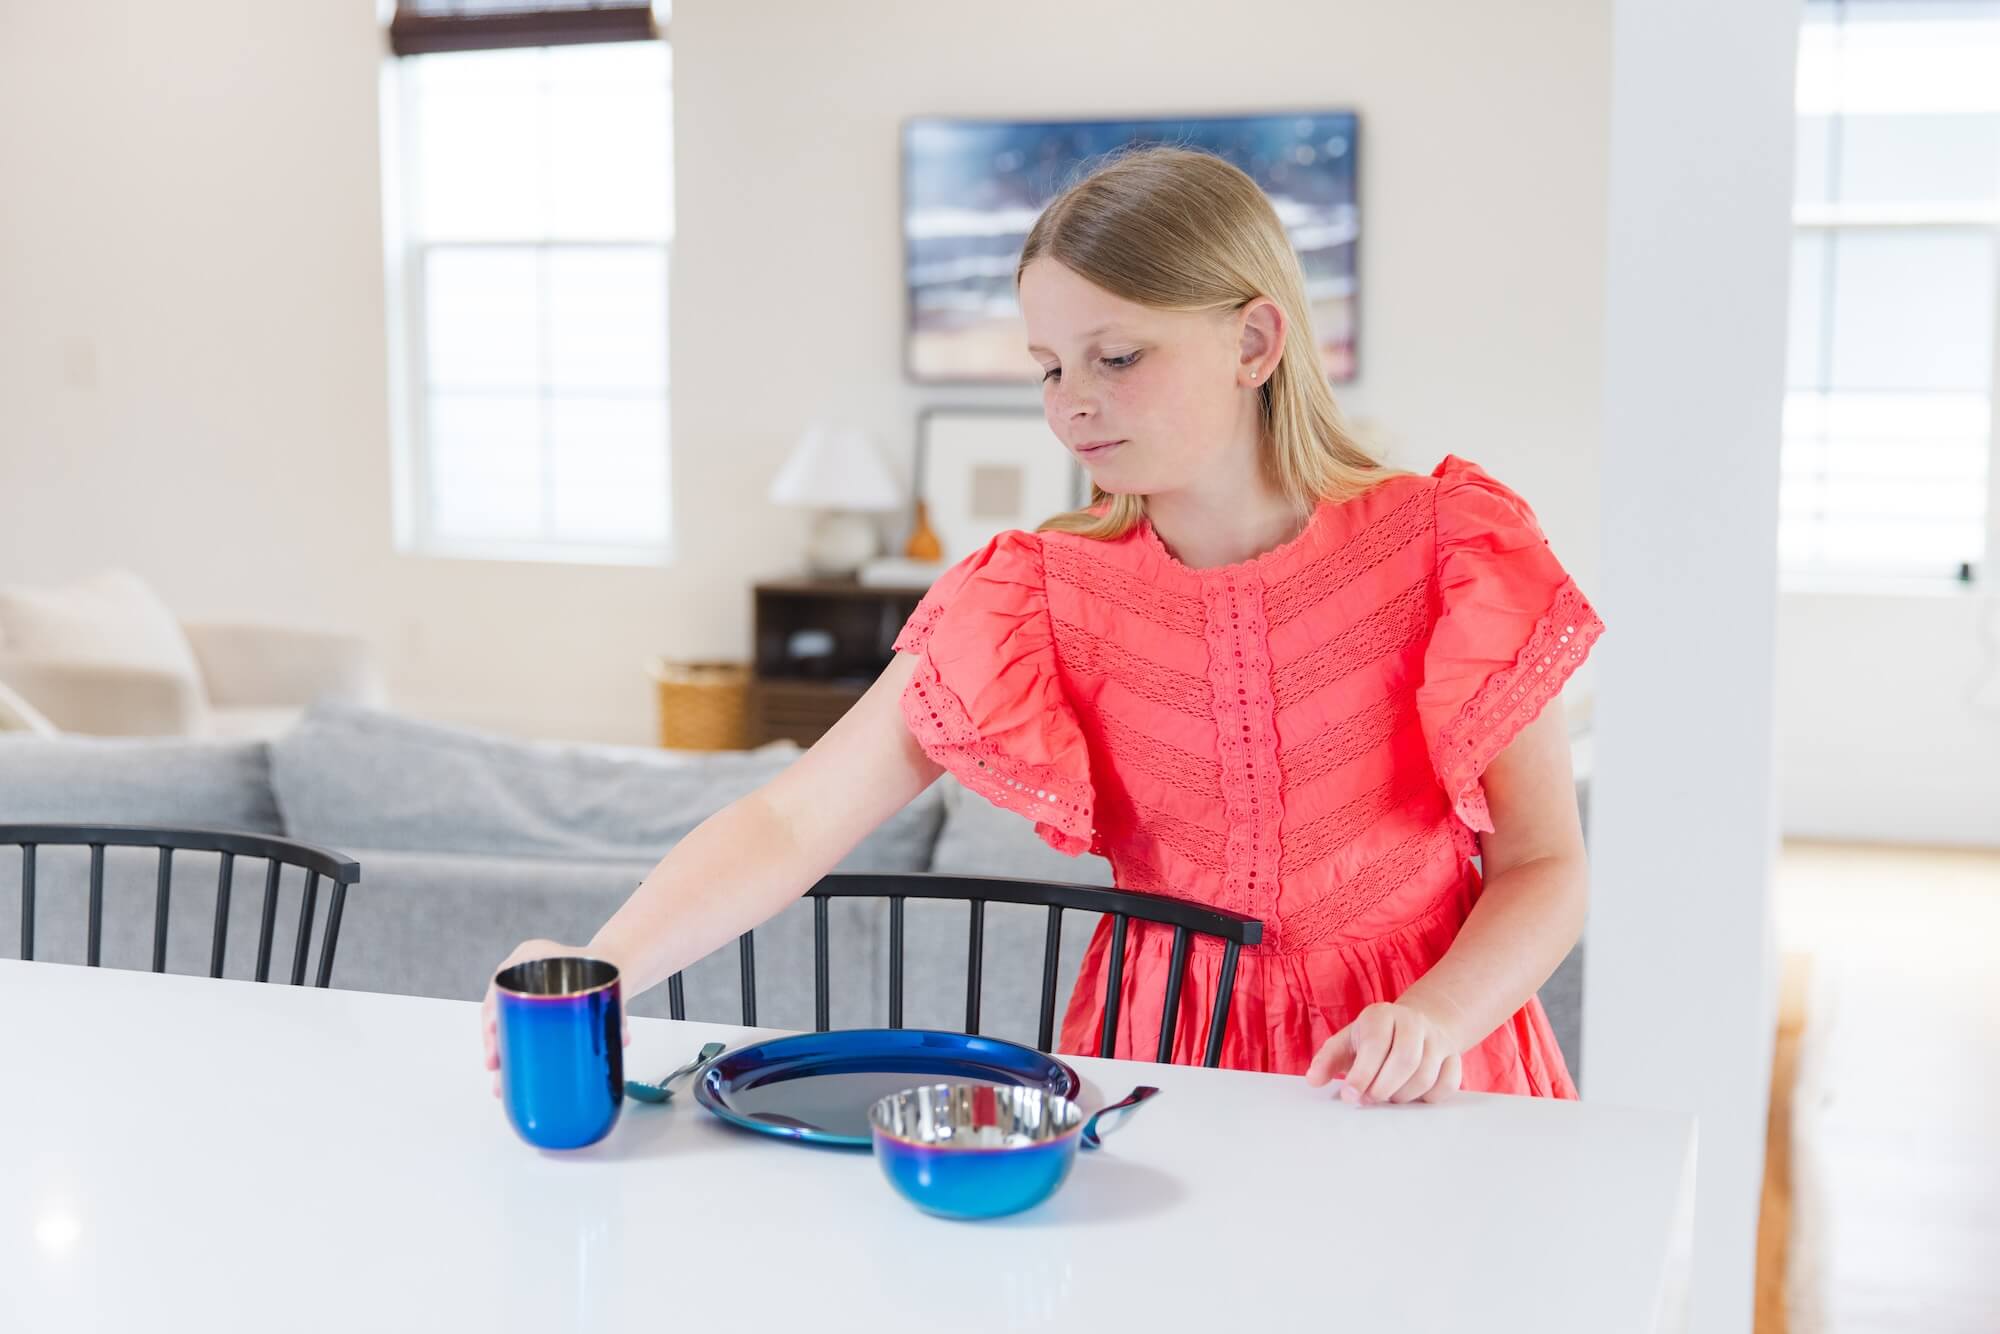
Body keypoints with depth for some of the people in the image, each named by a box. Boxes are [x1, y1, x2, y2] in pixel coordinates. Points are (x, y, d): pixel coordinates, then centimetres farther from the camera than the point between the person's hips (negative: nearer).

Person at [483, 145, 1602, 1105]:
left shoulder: (1448, 549, -8)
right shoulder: (1040, 600, -4)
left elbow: (1545, 865, -3)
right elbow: (792, 822, -11)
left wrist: (1436, 1017, -22)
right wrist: (602, 975, -26)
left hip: (1400, 1079, -2)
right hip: (1161, 1056, 2)